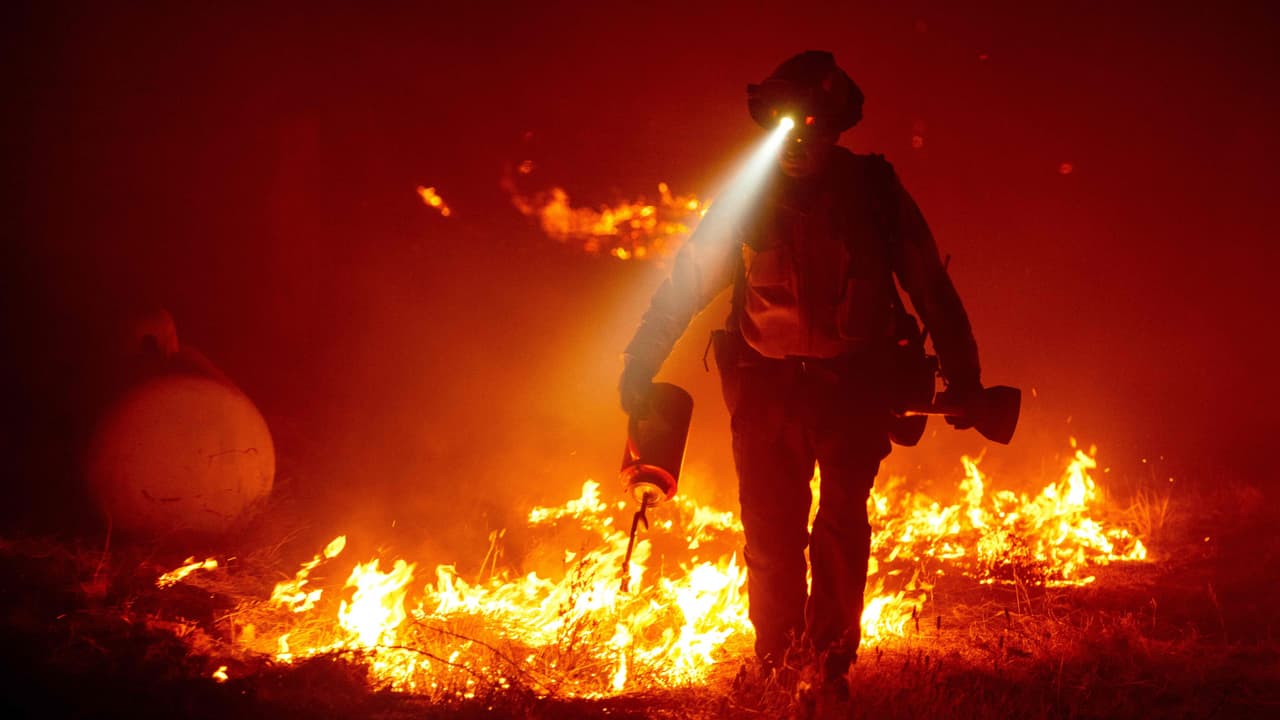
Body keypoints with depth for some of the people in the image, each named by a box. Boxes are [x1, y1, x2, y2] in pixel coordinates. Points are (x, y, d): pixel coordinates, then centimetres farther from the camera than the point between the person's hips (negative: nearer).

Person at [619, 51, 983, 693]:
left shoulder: (874, 192, -1)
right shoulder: (746, 200, 3)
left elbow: (932, 290, 6)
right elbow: (682, 285, 9)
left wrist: (963, 377, 6)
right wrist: (638, 368, 7)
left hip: (855, 381, -1)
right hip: (767, 384, 1)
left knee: (841, 520, -11)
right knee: (770, 529, 0)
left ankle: (830, 661, -4)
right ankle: (775, 664, 13)